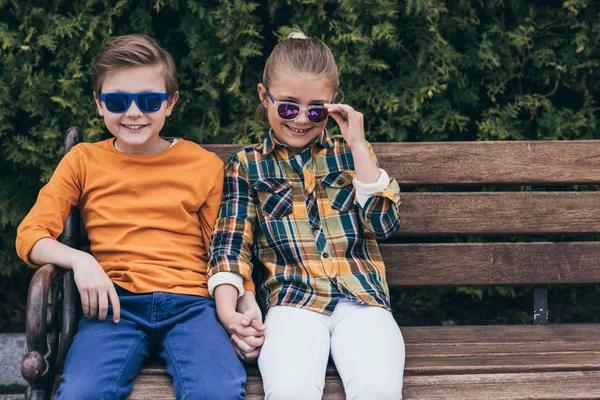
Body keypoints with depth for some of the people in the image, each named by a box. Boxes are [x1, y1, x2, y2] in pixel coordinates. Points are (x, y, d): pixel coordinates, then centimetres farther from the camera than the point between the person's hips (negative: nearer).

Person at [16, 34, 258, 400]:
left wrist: (244, 308, -6)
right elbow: (31, 235, 9)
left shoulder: (206, 165, 15)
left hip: (189, 303, 0)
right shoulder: (83, 161, 16)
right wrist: (79, 260, -12)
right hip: (114, 304, 1)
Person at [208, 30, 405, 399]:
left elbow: (385, 223, 6)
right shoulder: (247, 166, 15)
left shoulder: (350, 154, 19)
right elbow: (231, 243, 7)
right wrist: (227, 313, -10)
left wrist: (358, 145, 2)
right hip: (293, 301, -1)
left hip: (361, 298, 1)